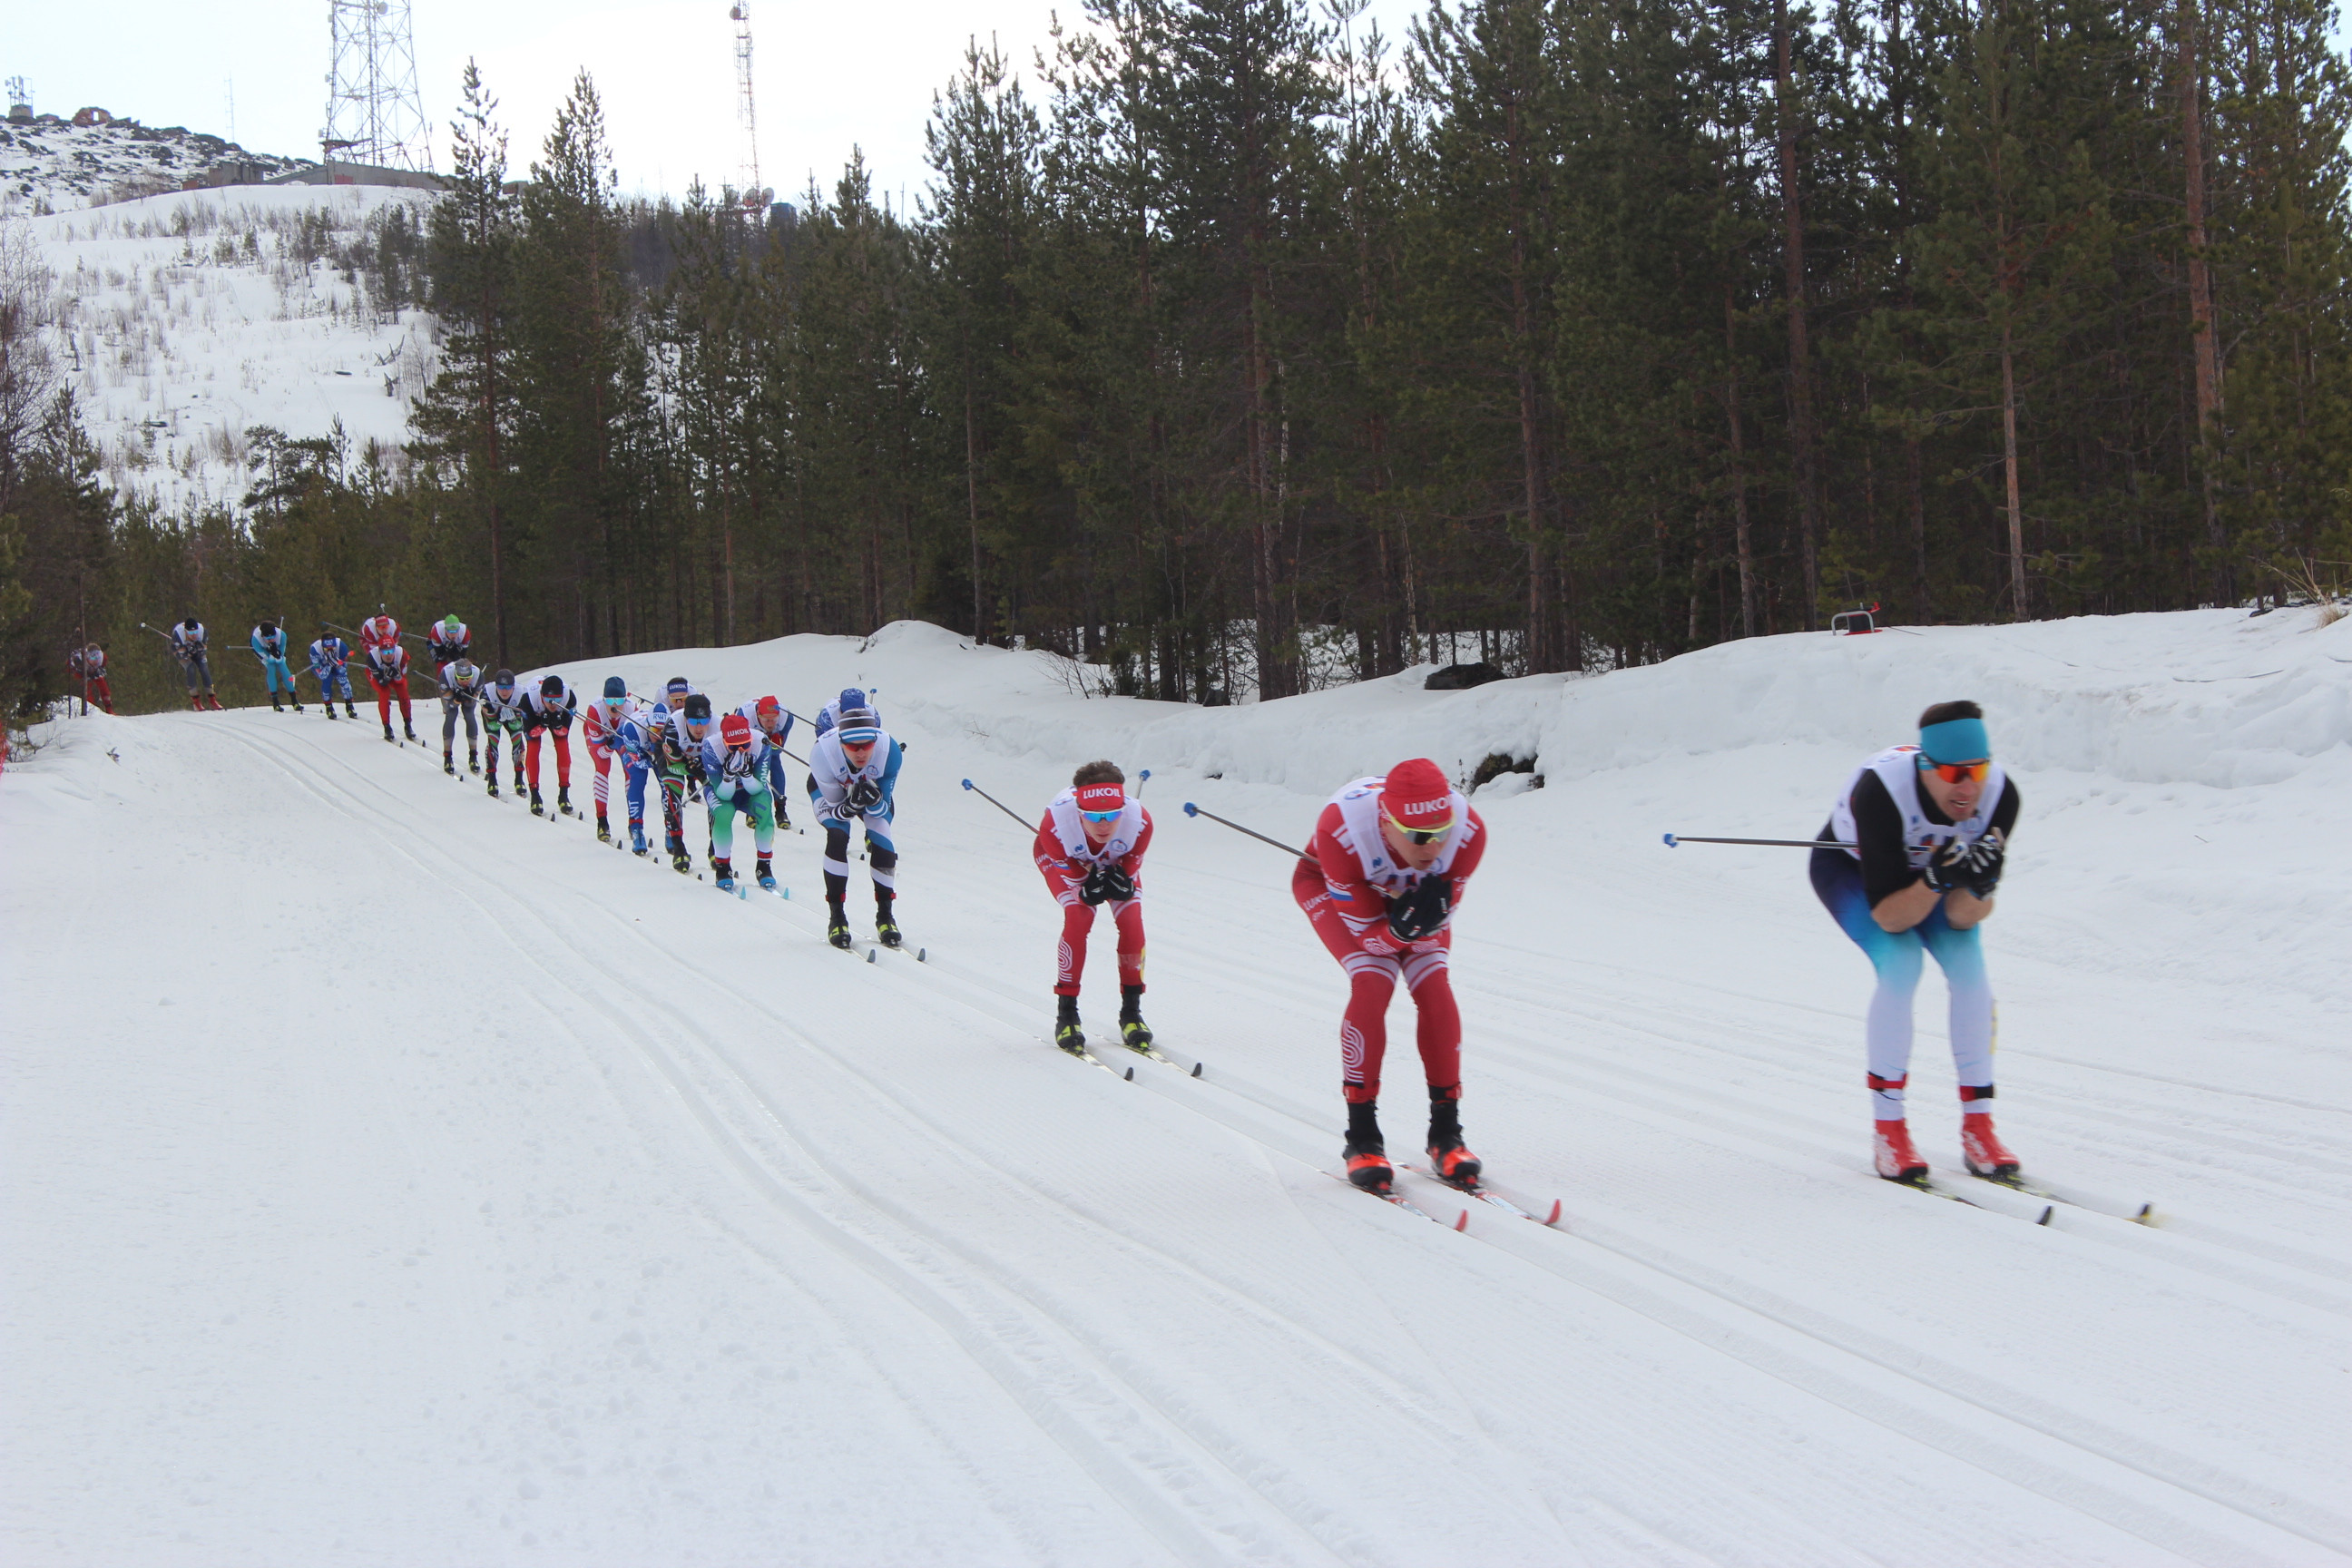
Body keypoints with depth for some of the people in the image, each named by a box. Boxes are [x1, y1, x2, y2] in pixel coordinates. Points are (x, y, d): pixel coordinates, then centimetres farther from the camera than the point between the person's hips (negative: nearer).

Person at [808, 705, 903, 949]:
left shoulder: (889, 751, -36)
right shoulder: (823, 753, -39)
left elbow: (882, 811, -25)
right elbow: (833, 806, -26)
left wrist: (875, 800, -47)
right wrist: (849, 808, -48)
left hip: (872, 786, 1)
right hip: (830, 790, -1)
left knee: (881, 842, -18)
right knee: (838, 837, -25)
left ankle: (885, 915, -2)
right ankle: (836, 916, -16)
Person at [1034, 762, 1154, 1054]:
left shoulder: (1139, 821, -39)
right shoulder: (1055, 824, -43)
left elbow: (1130, 865, -20)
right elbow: (1068, 867, -26)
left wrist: (1120, 881, -40)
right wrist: (1088, 889, -43)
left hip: (1117, 861, 2)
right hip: (1066, 860, -2)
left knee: (1131, 920, -15)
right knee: (1078, 915, -24)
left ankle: (1131, 1011, 1)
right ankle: (1066, 1013, -11)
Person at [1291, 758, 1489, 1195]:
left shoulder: (1469, 833, -35)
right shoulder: (1342, 831, -42)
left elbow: (1439, 923, -22)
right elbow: (1366, 932, -30)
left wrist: (1428, 919, -44)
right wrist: (1402, 928, -50)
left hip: (1419, 892, 3)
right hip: (1330, 885, -3)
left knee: (1435, 988, -16)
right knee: (1373, 984, -23)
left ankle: (1446, 1133, -3)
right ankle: (1363, 1138, -14)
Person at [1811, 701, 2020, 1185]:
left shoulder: (2000, 794, -29)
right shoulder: (1881, 790, -40)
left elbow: (1961, 918, -26)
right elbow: (1889, 917, -36)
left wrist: (1976, 886, -46)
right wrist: (1936, 879, -51)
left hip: (1925, 865, 4)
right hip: (1849, 867, -4)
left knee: (1968, 962, -19)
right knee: (1901, 961, -27)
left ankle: (1977, 1126, -8)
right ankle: (1887, 1129, -15)